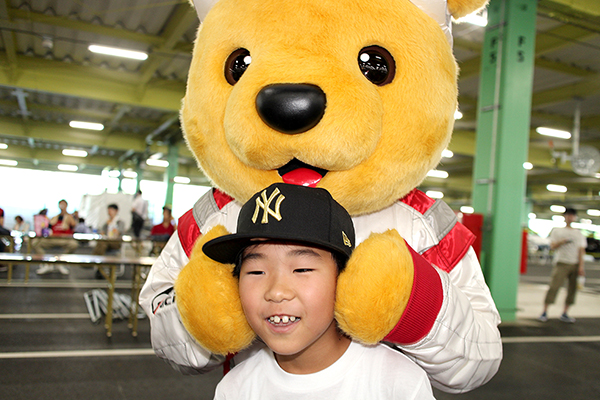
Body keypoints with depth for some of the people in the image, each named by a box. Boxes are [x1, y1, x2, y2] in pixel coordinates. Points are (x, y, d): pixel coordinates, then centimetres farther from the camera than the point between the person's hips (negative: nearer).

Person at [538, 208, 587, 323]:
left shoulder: (579, 234, 15)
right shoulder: (557, 231, 10)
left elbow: (581, 251, 8)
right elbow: (552, 246, 3)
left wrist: (581, 266, -2)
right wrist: (562, 242, -16)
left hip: (575, 264, 3)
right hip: (561, 263, -3)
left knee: (573, 288, 1)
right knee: (554, 286, -11)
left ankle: (564, 314, 11)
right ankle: (544, 312, -5)